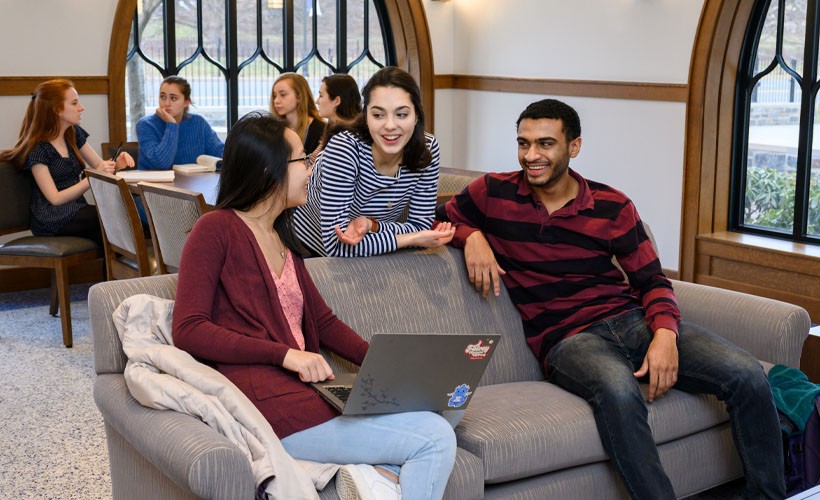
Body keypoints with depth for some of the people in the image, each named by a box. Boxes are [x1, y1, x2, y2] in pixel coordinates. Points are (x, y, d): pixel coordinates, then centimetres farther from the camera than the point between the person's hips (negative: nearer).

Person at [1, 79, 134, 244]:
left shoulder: (74, 133, 11)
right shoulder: (37, 148, -10)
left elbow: (100, 165, 14)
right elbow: (55, 199, -15)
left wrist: (116, 164, -11)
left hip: (77, 212, 6)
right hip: (53, 222, -6)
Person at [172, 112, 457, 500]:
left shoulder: (283, 239, 23)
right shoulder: (216, 229, -1)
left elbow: (324, 321, 21)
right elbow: (188, 331, -11)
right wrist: (284, 353, -19)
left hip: (304, 391, 8)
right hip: (267, 401, -8)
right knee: (435, 439, -16)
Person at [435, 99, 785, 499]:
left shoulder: (612, 207, 8)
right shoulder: (494, 193, 5)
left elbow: (651, 280, 9)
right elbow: (440, 216, 19)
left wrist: (665, 333, -12)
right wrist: (471, 236, -5)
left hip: (632, 318, 3)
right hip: (567, 339, -3)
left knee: (747, 375, -18)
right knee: (619, 391, -40)